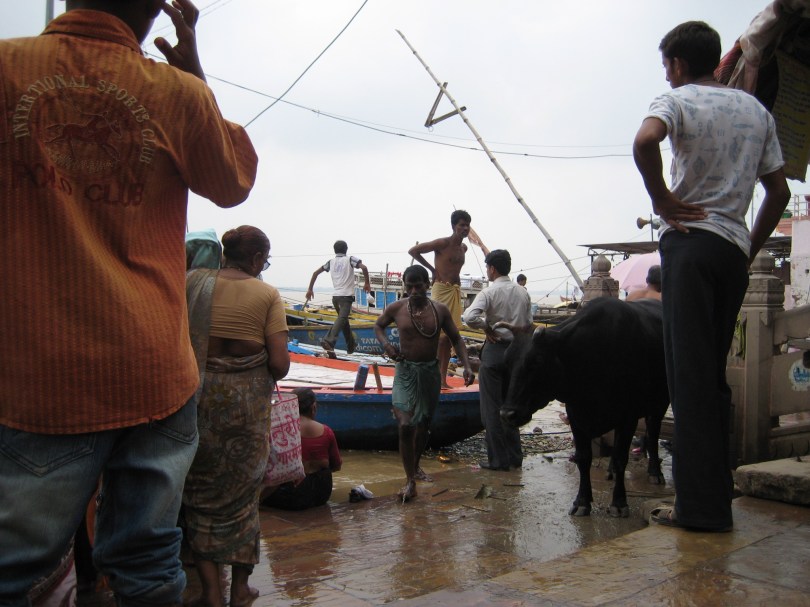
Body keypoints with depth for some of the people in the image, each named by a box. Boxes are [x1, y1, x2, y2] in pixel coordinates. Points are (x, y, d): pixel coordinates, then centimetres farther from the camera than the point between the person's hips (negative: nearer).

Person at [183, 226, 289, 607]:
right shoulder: (267, 296, -7)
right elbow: (279, 364, -13)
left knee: (202, 490, 13)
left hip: (199, 398, 1)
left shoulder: (194, 284, -2)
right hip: (247, 403, -1)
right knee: (242, 490, 15)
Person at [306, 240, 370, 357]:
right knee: (341, 319, -18)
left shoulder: (331, 262, 15)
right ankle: (329, 341, -40)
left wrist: (310, 289, 19)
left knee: (344, 320, 22)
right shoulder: (350, 260, 3)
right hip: (346, 296, -5)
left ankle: (351, 346, 28)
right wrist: (367, 284, -1)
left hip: (335, 296, 5)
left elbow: (315, 273, 13)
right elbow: (364, 267, -12)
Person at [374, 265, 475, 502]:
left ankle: (415, 466, 39)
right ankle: (410, 481, -5)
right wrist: (385, 344, -9)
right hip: (406, 371, -2)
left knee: (424, 424, 16)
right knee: (406, 426, -14)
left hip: (430, 371, 3)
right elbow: (378, 326, 11)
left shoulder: (440, 310, -4)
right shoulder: (396, 309, -8)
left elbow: (456, 338, 3)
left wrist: (466, 365, -10)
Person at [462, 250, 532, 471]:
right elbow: (528, 324, 11)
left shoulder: (490, 292, -13)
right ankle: (514, 456, 22)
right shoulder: (523, 292, 5)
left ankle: (498, 459, 6)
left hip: (495, 350, -6)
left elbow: (469, 317, -26)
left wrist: (486, 325, -10)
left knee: (492, 407, 3)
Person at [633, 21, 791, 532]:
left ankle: (702, 505, -7)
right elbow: (779, 192, 18)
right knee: (715, 374, 13)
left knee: (690, 373, -6)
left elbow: (646, 141, -25)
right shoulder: (757, 110, 19)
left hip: (690, 239, -6)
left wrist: (662, 199, -12)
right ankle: (718, 495, 17)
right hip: (734, 249, 6)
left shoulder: (678, 100, -1)